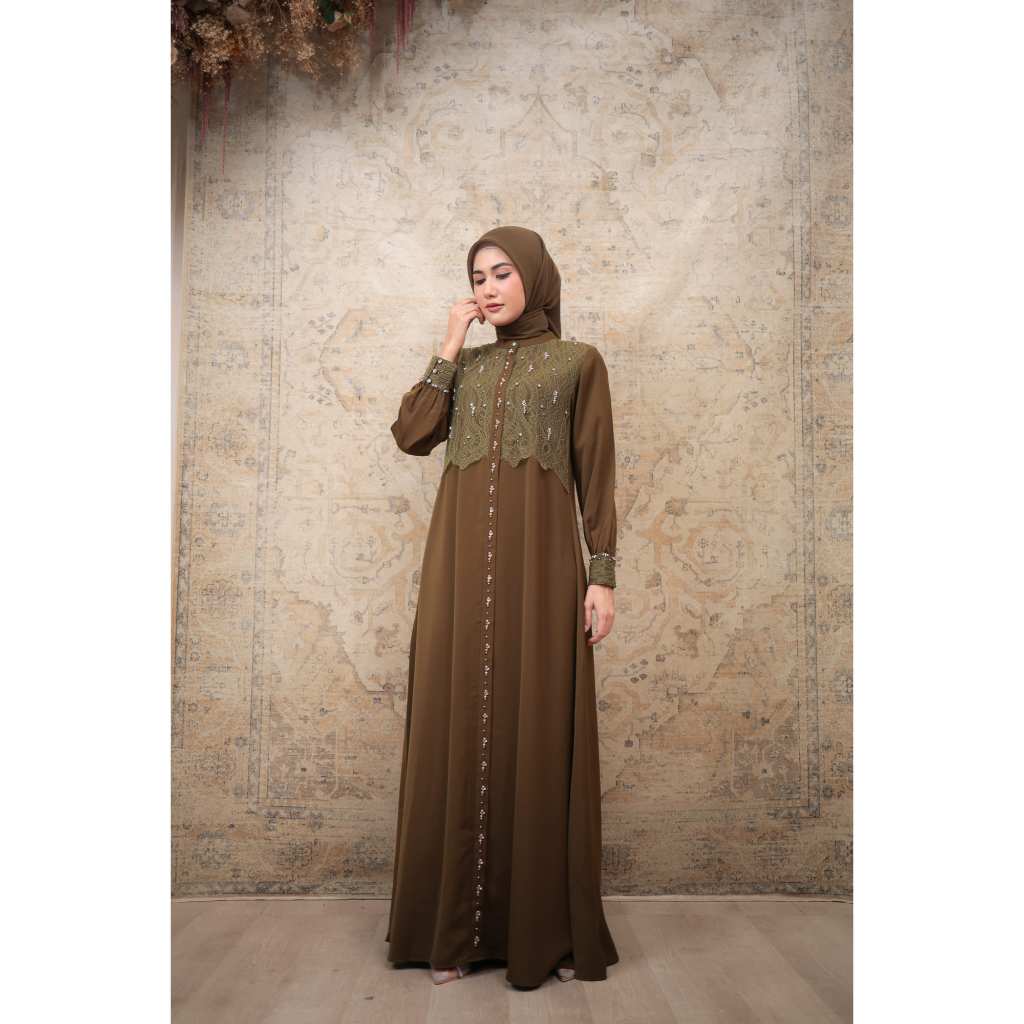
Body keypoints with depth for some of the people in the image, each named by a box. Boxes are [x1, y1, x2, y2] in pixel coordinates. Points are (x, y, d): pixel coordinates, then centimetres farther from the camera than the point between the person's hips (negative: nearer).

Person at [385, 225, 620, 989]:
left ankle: (547, 927, 13)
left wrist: (603, 574, -6)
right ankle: (458, 925, 15)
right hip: (463, 564, 3)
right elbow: (410, 435, 2)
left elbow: (597, 475, 2)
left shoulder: (578, 361, 8)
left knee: (539, 734, -1)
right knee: (460, 731, 3)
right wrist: (451, 346, 4)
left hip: (539, 563, -3)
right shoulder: (466, 366, 18)